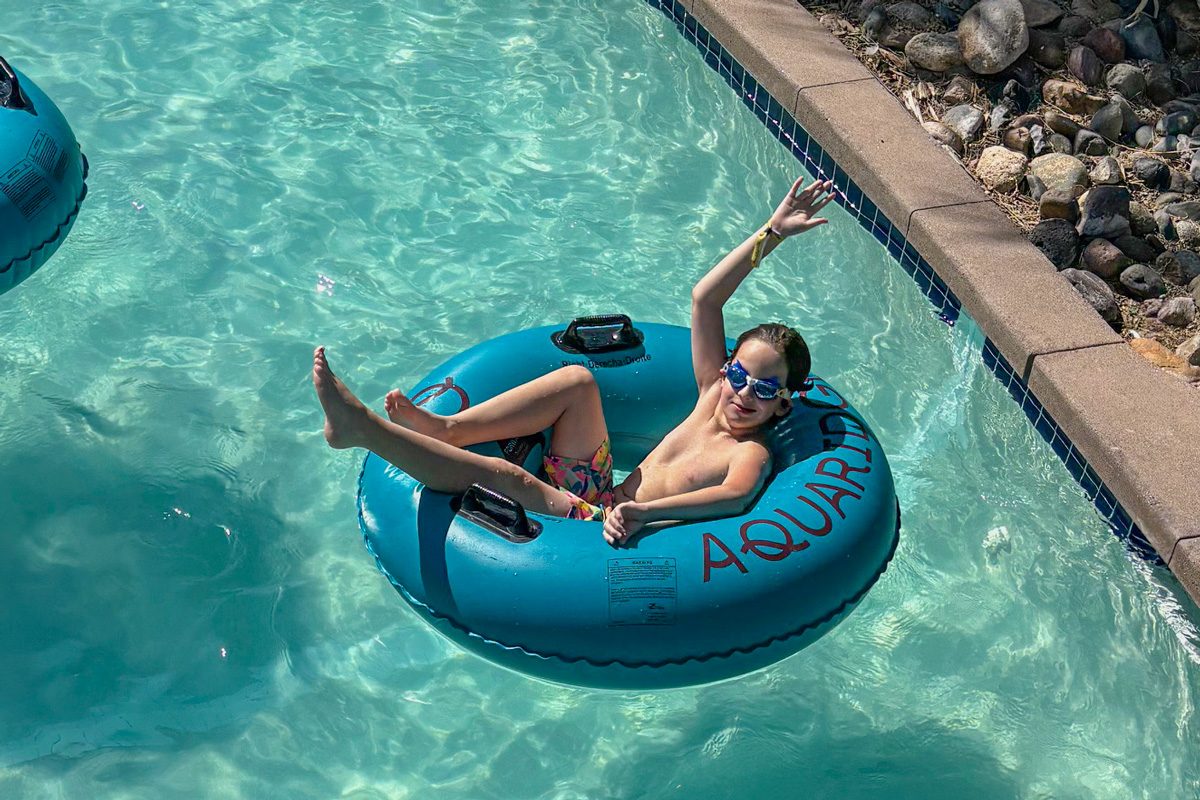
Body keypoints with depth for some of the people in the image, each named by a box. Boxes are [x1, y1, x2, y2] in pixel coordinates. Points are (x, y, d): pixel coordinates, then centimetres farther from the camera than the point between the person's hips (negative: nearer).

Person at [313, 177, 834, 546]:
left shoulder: (751, 454, -11)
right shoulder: (714, 393, 9)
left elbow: (735, 497, -37)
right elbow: (705, 298, 6)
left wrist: (645, 512, -51)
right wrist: (771, 234, 1)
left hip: (610, 534, -7)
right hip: (602, 493, 8)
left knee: (506, 477, -32)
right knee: (577, 379, -10)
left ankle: (362, 426, -33)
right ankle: (448, 429, -16)